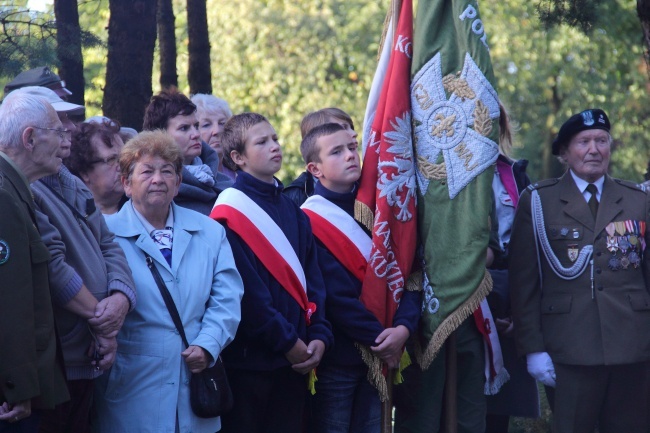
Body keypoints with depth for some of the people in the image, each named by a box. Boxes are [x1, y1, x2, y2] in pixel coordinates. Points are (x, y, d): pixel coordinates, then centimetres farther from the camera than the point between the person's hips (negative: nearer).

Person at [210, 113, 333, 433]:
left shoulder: (293, 212, 15)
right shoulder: (229, 214, -8)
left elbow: (312, 279, 10)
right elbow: (246, 292, -14)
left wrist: (319, 335, -4)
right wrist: (287, 342, -14)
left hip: (294, 361, 7)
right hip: (248, 359, -7)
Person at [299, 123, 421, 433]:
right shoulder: (309, 221, -9)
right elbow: (336, 296, -15)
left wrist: (404, 326, -12)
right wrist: (379, 339, -14)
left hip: (383, 357, 5)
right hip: (336, 358, -5)